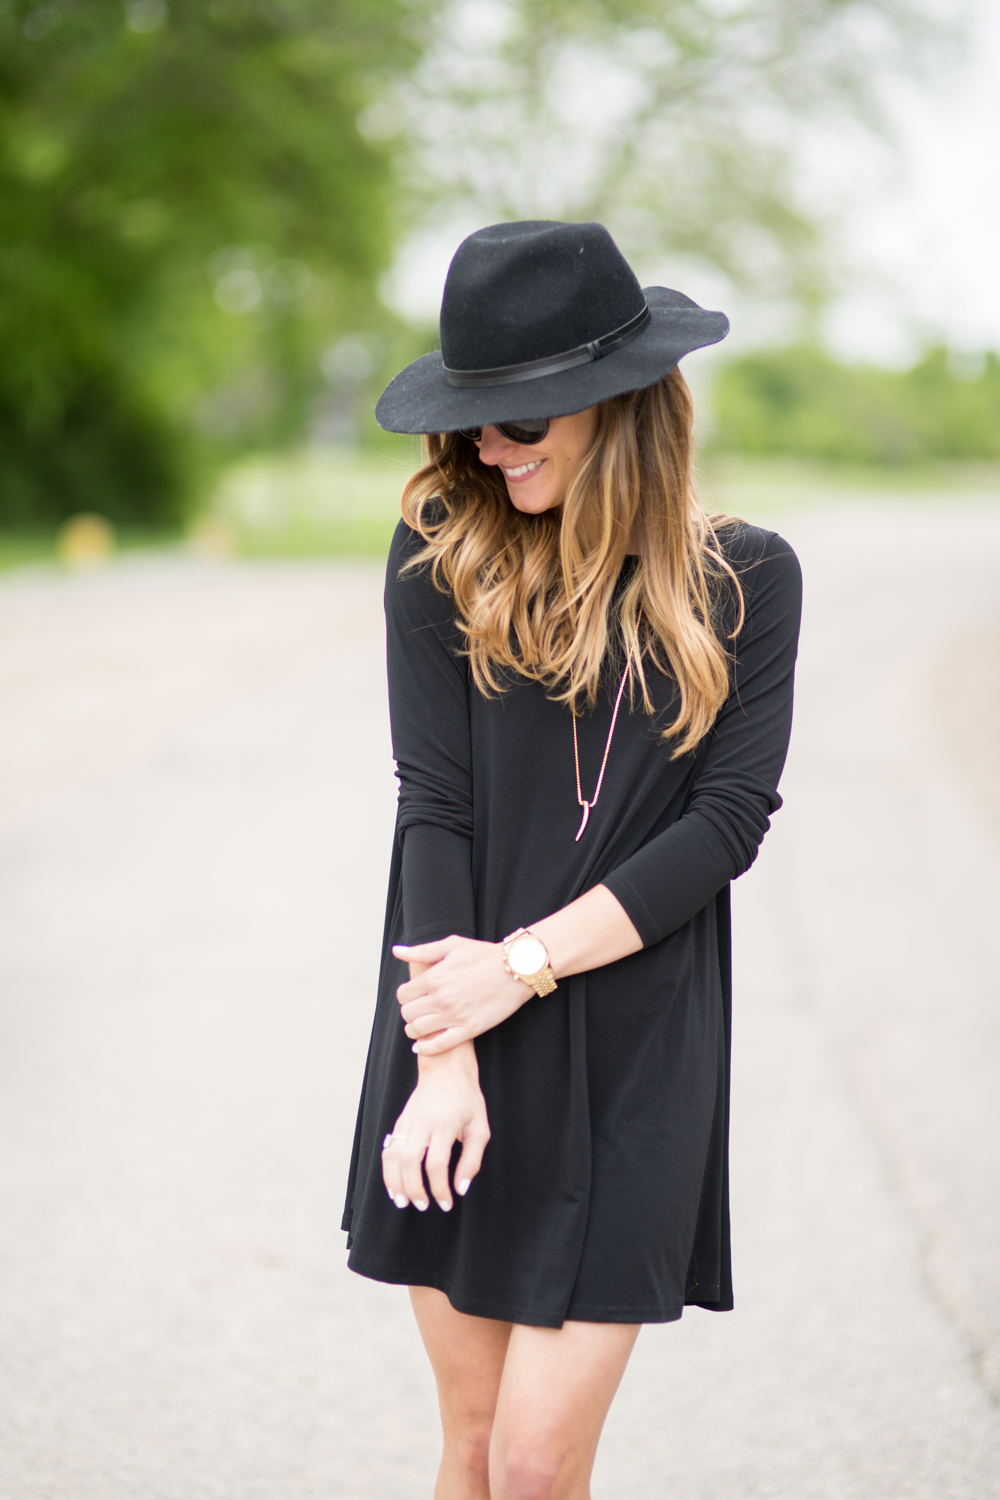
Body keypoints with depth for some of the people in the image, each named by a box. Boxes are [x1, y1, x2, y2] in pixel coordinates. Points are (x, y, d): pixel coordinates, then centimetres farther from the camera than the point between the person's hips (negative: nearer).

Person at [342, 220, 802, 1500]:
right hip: (459, 1051, 1)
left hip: (636, 1060, -1)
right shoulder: (441, 556, -1)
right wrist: (445, 1057, -14)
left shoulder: (746, 579, 0)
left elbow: (730, 821, -6)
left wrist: (520, 968, -14)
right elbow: (432, 807, -6)